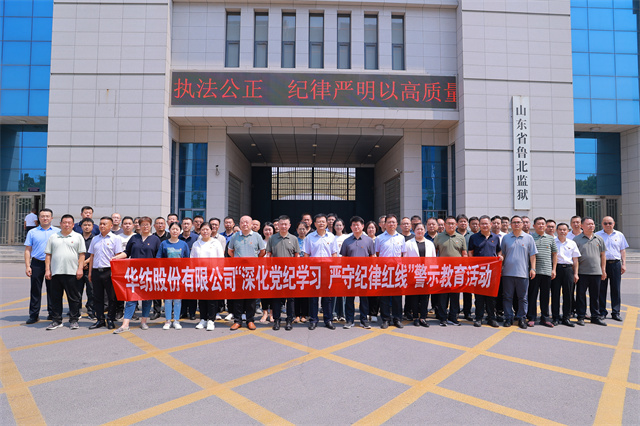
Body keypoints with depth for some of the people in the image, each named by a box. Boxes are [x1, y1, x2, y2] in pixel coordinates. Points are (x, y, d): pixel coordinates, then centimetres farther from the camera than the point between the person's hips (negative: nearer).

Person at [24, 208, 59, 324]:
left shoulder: (58, 232, 7)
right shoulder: (32, 232, 7)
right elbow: (28, 250, 6)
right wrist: (27, 266, -3)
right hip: (37, 264, 0)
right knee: (35, 290, 2)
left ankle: (52, 313, 16)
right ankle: (34, 315, 9)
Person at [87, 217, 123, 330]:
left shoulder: (115, 238, 0)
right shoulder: (95, 239, 14)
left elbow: (118, 256, -4)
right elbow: (92, 256, 17)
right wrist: (90, 272, 12)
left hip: (109, 271, -5)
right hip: (96, 271, 5)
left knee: (111, 297, 1)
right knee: (97, 297, 9)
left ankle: (110, 320, 11)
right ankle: (100, 320, 18)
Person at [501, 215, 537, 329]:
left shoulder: (528, 238, 7)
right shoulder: (505, 238, 9)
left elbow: (532, 255, 7)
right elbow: (502, 255, 12)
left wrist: (533, 268, -1)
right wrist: (500, 268, 6)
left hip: (523, 273, 0)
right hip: (507, 273, 1)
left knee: (522, 297, 5)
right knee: (507, 297, 4)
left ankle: (522, 318, 15)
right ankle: (508, 318, 13)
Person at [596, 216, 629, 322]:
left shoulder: (619, 235, 12)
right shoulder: (597, 235, 4)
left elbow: (623, 250, 13)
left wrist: (624, 264, 5)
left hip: (615, 264, 2)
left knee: (616, 289, 4)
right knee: (601, 289, 1)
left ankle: (616, 313, 12)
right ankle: (602, 312, 10)